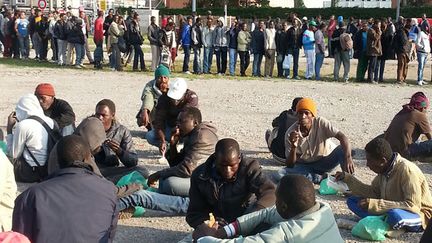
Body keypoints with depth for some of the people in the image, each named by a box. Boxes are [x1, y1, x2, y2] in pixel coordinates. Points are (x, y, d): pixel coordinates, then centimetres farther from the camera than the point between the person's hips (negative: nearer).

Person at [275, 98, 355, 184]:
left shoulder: (321, 123, -19)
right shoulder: (290, 133, -17)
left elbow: (342, 137, -30)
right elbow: (290, 165, -15)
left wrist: (348, 157, -49)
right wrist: (293, 147, -35)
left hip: (325, 162, -1)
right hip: (304, 166, 1)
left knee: (343, 149, -29)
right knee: (280, 174, -28)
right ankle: (321, 178, -20)